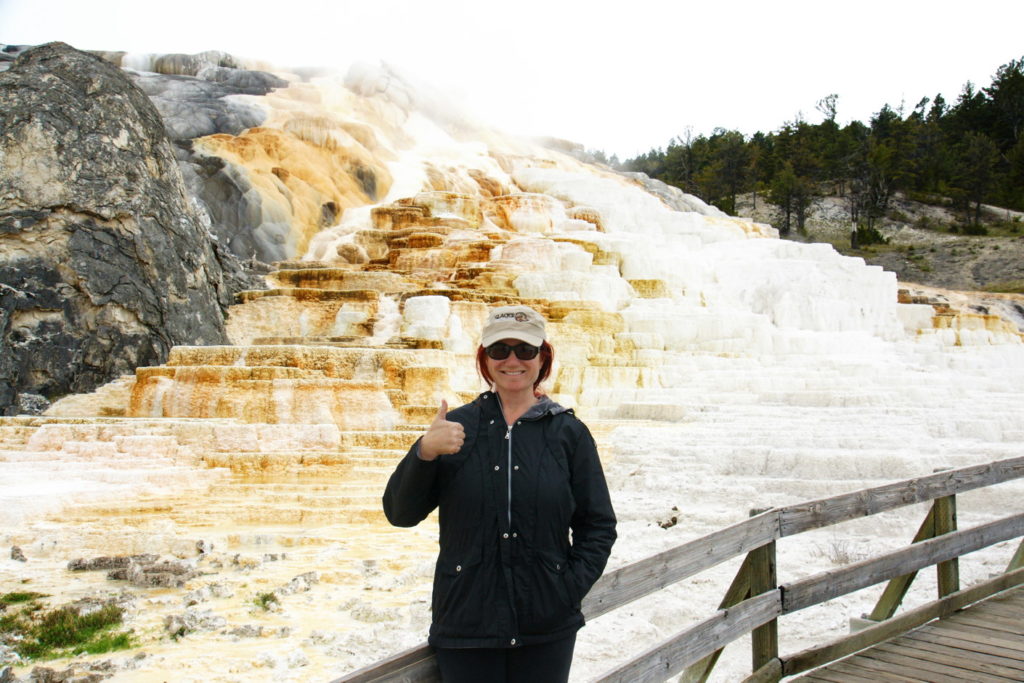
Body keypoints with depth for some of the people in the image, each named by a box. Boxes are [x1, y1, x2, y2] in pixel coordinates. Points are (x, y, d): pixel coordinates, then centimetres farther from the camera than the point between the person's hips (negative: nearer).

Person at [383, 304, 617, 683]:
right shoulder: (458, 425, 2)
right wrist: (424, 452, -18)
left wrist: (570, 589, -7)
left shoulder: (568, 432, 2)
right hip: (465, 625, 0)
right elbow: (401, 513, -2)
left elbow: (599, 526, 6)